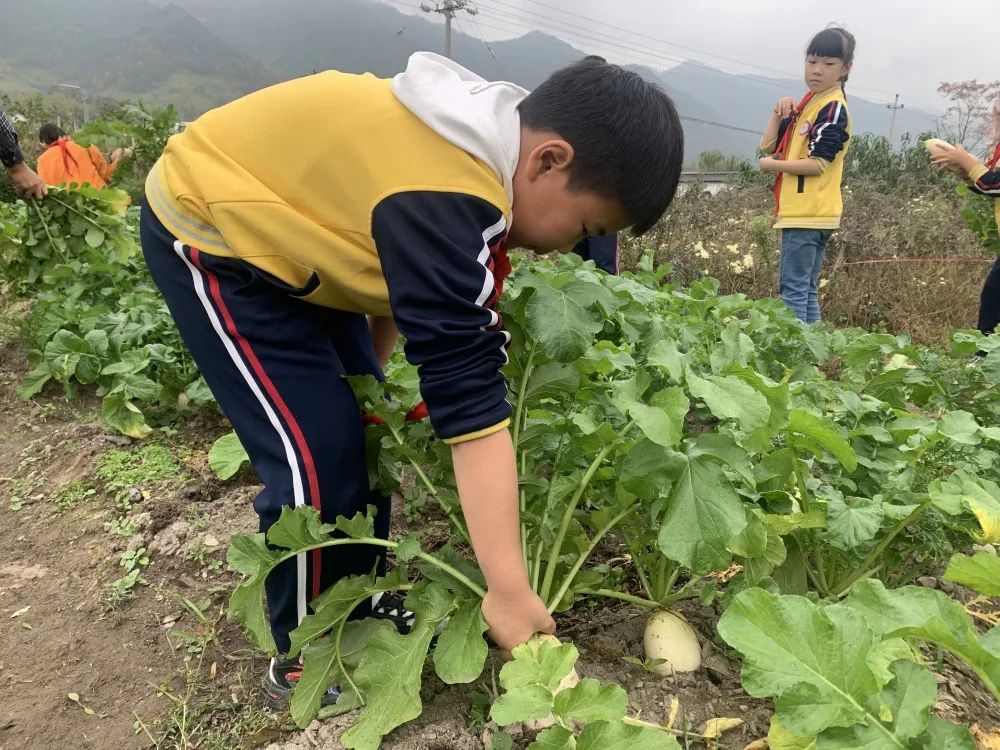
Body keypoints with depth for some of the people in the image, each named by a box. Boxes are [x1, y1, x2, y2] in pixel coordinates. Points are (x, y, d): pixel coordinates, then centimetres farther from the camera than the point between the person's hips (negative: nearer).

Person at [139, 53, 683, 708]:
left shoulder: (479, 143, -5)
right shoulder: (443, 192, -36)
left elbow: (411, 282, 9)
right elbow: (469, 396, -37)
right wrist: (509, 590, -31)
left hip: (282, 231, 9)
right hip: (211, 230, -9)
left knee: (364, 428, 8)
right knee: (319, 454, -12)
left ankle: (362, 613, 24)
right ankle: (305, 663, 11)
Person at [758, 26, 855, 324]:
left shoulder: (833, 108, -11)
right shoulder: (807, 102, 18)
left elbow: (819, 164, -18)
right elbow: (768, 145, 14)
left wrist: (772, 165, -8)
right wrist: (780, 114, -1)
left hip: (809, 215, -10)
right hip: (803, 213, 10)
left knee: (793, 290, -10)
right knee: (806, 290, 13)